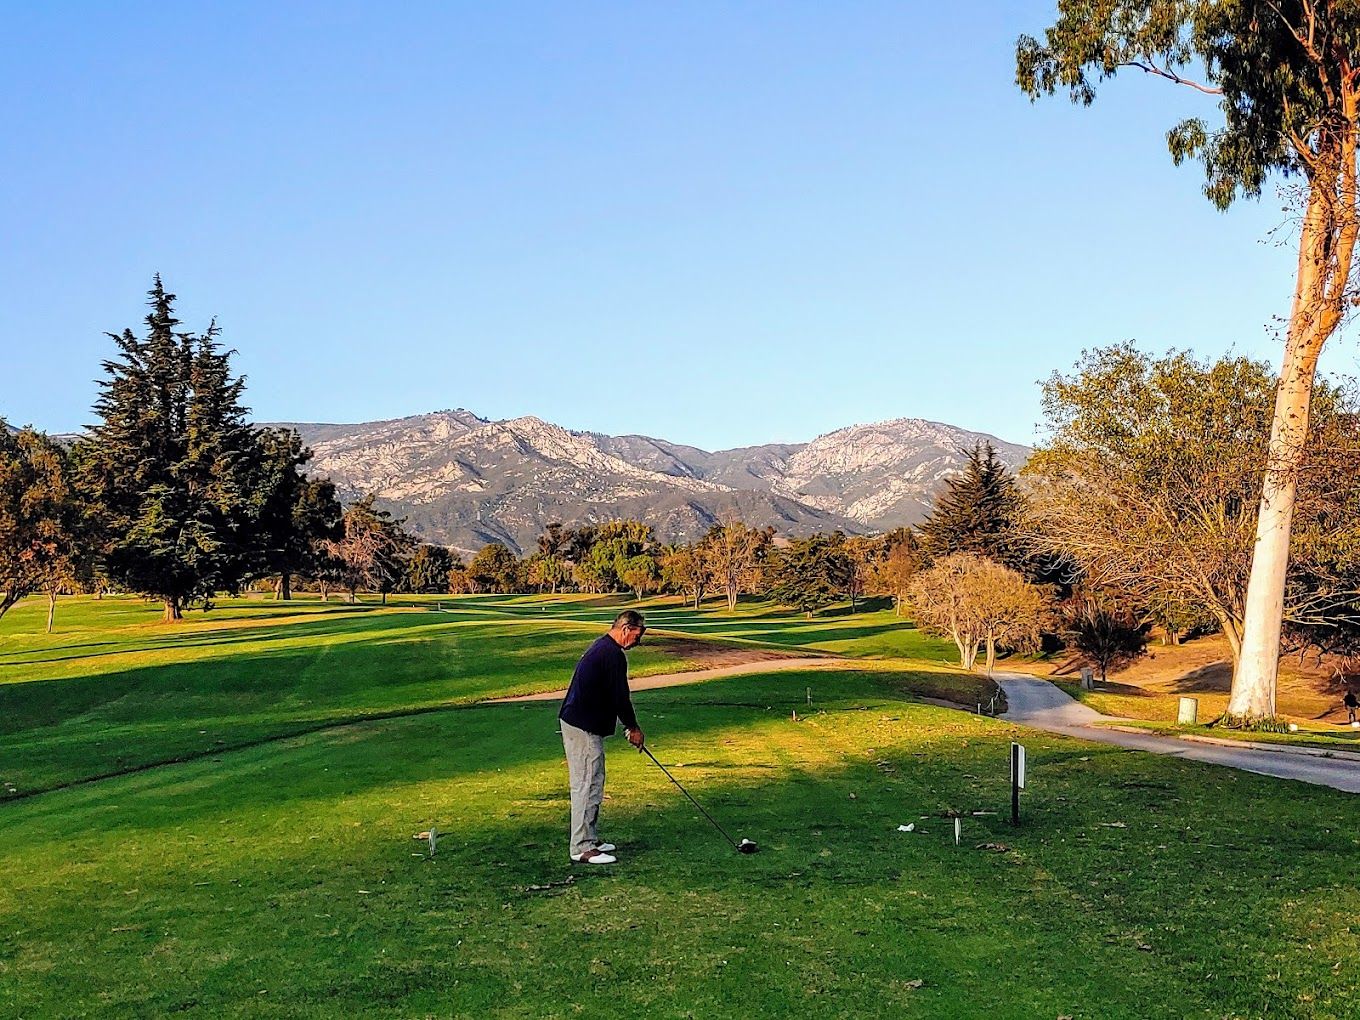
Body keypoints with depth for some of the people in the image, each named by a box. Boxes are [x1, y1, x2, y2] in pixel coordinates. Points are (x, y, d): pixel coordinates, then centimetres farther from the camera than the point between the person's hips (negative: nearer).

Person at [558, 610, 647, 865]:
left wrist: (628, 725, 21)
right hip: (584, 727, -11)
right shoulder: (613, 654, -17)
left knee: (589, 784, 16)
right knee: (588, 785, -6)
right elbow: (620, 697, -16)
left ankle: (589, 840, 24)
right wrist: (633, 728, -2)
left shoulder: (601, 647, 16)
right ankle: (582, 848, -2)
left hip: (575, 720, 11)